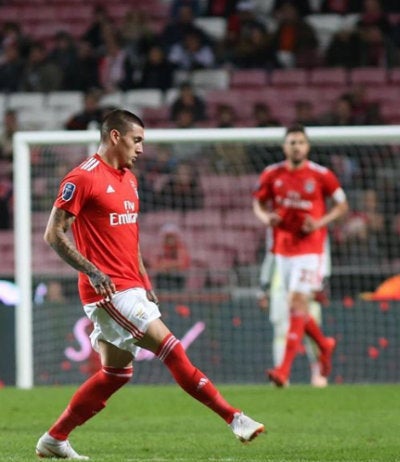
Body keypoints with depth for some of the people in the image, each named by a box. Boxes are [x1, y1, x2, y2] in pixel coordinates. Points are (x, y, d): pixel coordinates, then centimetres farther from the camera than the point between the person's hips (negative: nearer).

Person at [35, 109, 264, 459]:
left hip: (131, 288, 10)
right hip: (108, 289, -10)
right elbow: (54, 234, -12)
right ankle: (233, 417, -13)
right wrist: (91, 271, -20)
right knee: (169, 347, -13)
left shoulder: (128, 178, 17)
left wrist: (144, 279, 18)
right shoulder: (83, 178, -11)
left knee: (116, 371, 10)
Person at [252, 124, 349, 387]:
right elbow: (258, 202, 15)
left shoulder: (321, 175, -6)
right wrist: (265, 217, -7)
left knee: (298, 304, -15)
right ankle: (324, 344, 40)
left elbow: (342, 205, 4)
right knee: (297, 307, 12)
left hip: (309, 248, -4)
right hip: (283, 249, 4)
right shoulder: (272, 175, 3)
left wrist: (321, 222, -13)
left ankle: (285, 369, -20)